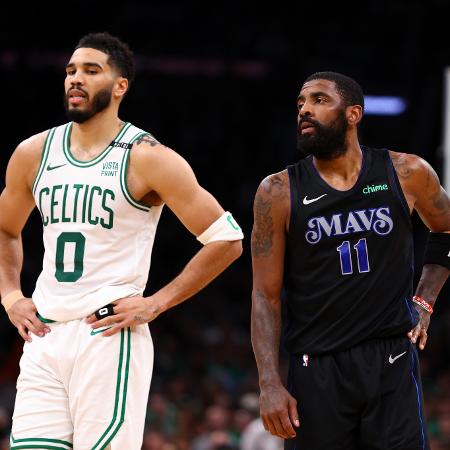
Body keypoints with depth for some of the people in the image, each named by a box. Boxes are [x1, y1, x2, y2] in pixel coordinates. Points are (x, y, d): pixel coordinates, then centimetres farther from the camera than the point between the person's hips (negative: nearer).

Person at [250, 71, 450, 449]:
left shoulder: (406, 174, 1)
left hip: (391, 362, 0)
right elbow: (266, 296, -1)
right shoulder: (279, 193, -1)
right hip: (317, 370, 0)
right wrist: (270, 384, -9)